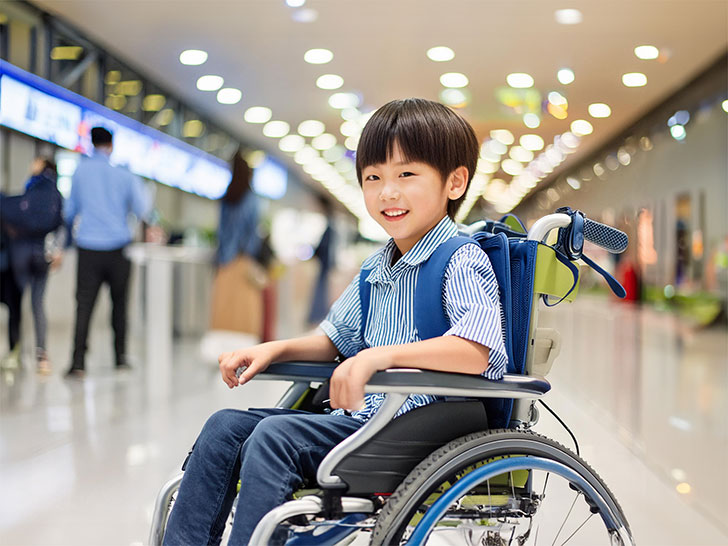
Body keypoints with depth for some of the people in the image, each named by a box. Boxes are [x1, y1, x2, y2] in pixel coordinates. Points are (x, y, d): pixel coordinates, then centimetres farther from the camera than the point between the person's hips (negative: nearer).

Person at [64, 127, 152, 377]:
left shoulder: (80, 171, 2)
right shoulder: (125, 175, 1)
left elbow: (69, 212, 8)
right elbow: (142, 210, 0)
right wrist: (144, 192, 19)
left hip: (88, 247, 0)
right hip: (118, 248, 1)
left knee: (84, 304, -4)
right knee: (119, 302, 13)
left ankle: (78, 361, -14)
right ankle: (120, 356, 17)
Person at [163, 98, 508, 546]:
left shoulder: (463, 263, -12)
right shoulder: (376, 268, 16)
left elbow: (481, 351, -28)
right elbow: (337, 341, 26)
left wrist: (382, 355, -35)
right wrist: (275, 350, 8)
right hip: (356, 419, 9)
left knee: (274, 437, -25)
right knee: (226, 427, 1)